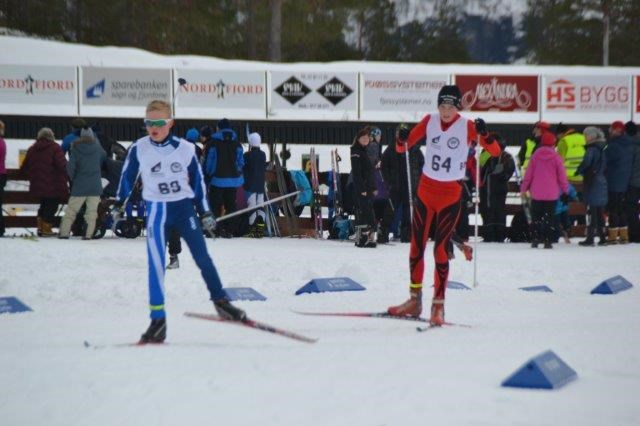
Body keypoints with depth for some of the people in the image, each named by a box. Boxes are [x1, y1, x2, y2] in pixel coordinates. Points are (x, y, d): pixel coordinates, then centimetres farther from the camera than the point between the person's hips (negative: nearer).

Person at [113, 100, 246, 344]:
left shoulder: (185, 149, -3)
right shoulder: (139, 149, -5)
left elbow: (197, 181, 6)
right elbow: (127, 177, 8)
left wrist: (205, 213, 8)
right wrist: (118, 205, 8)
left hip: (184, 207, 1)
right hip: (156, 210, -1)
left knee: (202, 258, 0)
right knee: (156, 264, -9)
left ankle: (221, 302, 16)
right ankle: (158, 320, -7)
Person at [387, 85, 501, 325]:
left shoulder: (467, 127, -6)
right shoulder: (429, 121, 2)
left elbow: (495, 152, -13)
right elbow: (403, 148, 6)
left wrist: (484, 134, -31)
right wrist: (402, 139, -17)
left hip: (451, 195, -3)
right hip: (426, 190, 3)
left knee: (441, 249, -7)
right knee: (416, 246, 5)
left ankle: (438, 306, -1)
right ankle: (415, 300, 16)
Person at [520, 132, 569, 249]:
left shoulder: (535, 155, -1)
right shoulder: (556, 157, -5)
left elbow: (528, 174, 2)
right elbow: (562, 176, -2)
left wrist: (523, 188, 10)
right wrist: (565, 190, 9)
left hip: (536, 193, 1)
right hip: (551, 194, -1)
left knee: (536, 217, 10)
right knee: (549, 218, 4)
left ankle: (535, 239, 3)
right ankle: (548, 241, -1)